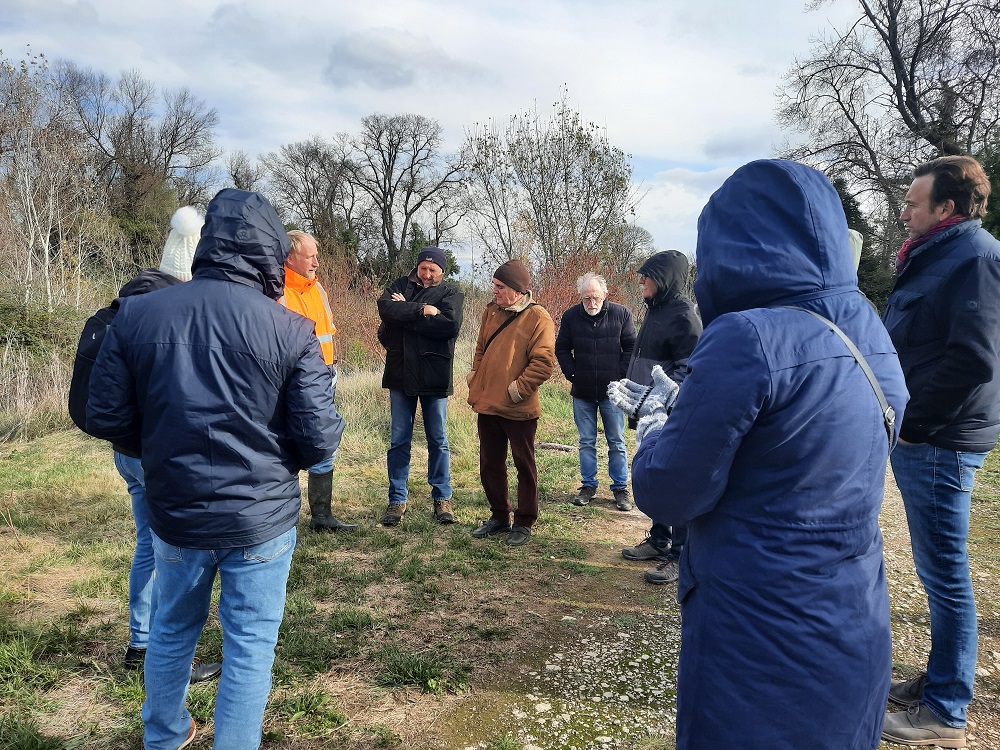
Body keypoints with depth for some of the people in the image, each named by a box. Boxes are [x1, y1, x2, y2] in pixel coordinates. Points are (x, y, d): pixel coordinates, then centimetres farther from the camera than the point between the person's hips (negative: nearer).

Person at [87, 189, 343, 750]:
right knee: (251, 645, 12)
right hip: (261, 520, -4)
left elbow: (106, 418, -3)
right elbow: (320, 438, -15)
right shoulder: (291, 331, -15)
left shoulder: (136, 315, -6)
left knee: (173, 630, 25)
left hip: (174, 514, 4)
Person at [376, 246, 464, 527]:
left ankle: (442, 498, 21)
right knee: (398, 440, 7)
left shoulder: (451, 293, 2)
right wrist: (421, 310, -19)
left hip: (434, 376, -1)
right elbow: (385, 307, -12)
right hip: (401, 374, 2)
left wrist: (405, 313, -12)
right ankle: (397, 499, 17)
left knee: (438, 440, 9)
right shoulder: (401, 285, 8)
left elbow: (450, 325, -17)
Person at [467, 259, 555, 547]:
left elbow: (544, 362, -16)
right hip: (487, 404, 7)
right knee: (490, 464, 15)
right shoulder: (491, 311, 9)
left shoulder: (537, 317, -11)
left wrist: (519, 388, -18)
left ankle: (524, 523, 21)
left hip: (518, 408, -7)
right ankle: (499, 517, 32)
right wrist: (476, 377, 9)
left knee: (524, 465, 8)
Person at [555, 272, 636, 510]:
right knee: (586, 442, 11)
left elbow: (631, 347, 2)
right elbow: (561, 349, 10)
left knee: (617, 443, 7)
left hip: (612, 392, -1)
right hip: (582, 392, 2)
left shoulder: (621, 314, -6)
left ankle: (620, 488, 18)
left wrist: (620, 376, -4)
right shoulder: (570, 316, -1)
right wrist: (571, 373, 0)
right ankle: (588, 485, 22)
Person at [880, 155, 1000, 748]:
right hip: (921, 441, 10)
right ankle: (940, 680, 32)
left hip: (937, 446, -10)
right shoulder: (939, 256, 16)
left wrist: (910, 419, -15)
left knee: (945, 575, 0)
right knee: (939, 571, 18)